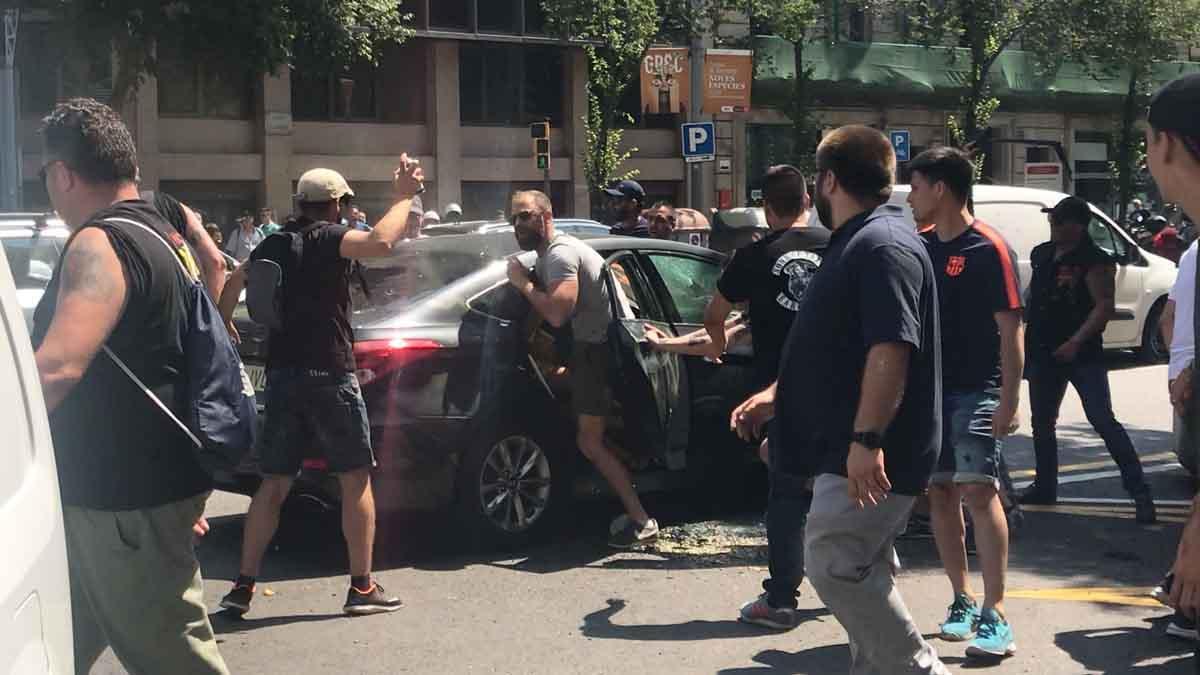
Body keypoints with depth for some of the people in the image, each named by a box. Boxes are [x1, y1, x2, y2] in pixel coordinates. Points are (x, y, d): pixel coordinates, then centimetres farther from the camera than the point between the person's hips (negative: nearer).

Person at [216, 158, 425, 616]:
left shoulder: (273, 245, 14)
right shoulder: (329, 237, -9)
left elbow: (232, 284, 28)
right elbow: (382, 242, -28)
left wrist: (223, 330, 42)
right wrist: (403, 197, -14)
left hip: (281, 373, 7)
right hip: (328, 373, -7)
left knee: (274, 482, 10)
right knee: (356, 479, 3)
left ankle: (243, 586, 6)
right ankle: (362, 588, 5)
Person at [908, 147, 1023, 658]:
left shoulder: (989, 249, -9)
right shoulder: (919, 247, 10)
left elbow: (1010, 328, -11)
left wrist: (1010, 399, -17)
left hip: (976, 390, -7)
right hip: (927, 386, 7)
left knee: (978, 490, -15)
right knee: (940, 493, 8)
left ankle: (995, 615, -13)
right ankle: (962, 601, 20)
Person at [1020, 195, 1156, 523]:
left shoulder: (1095, 261, -11)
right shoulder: (1041, 254, 11)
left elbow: (1104, 306, -17)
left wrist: (1076, 341, -25)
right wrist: (1025, 339, 18)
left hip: (1083, 355, -7)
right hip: (1043, 353, 8)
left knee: (1103, 421, -13)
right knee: (1042, 422, 15)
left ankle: (1140, 492, -9)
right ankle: (1045, 487, 29)